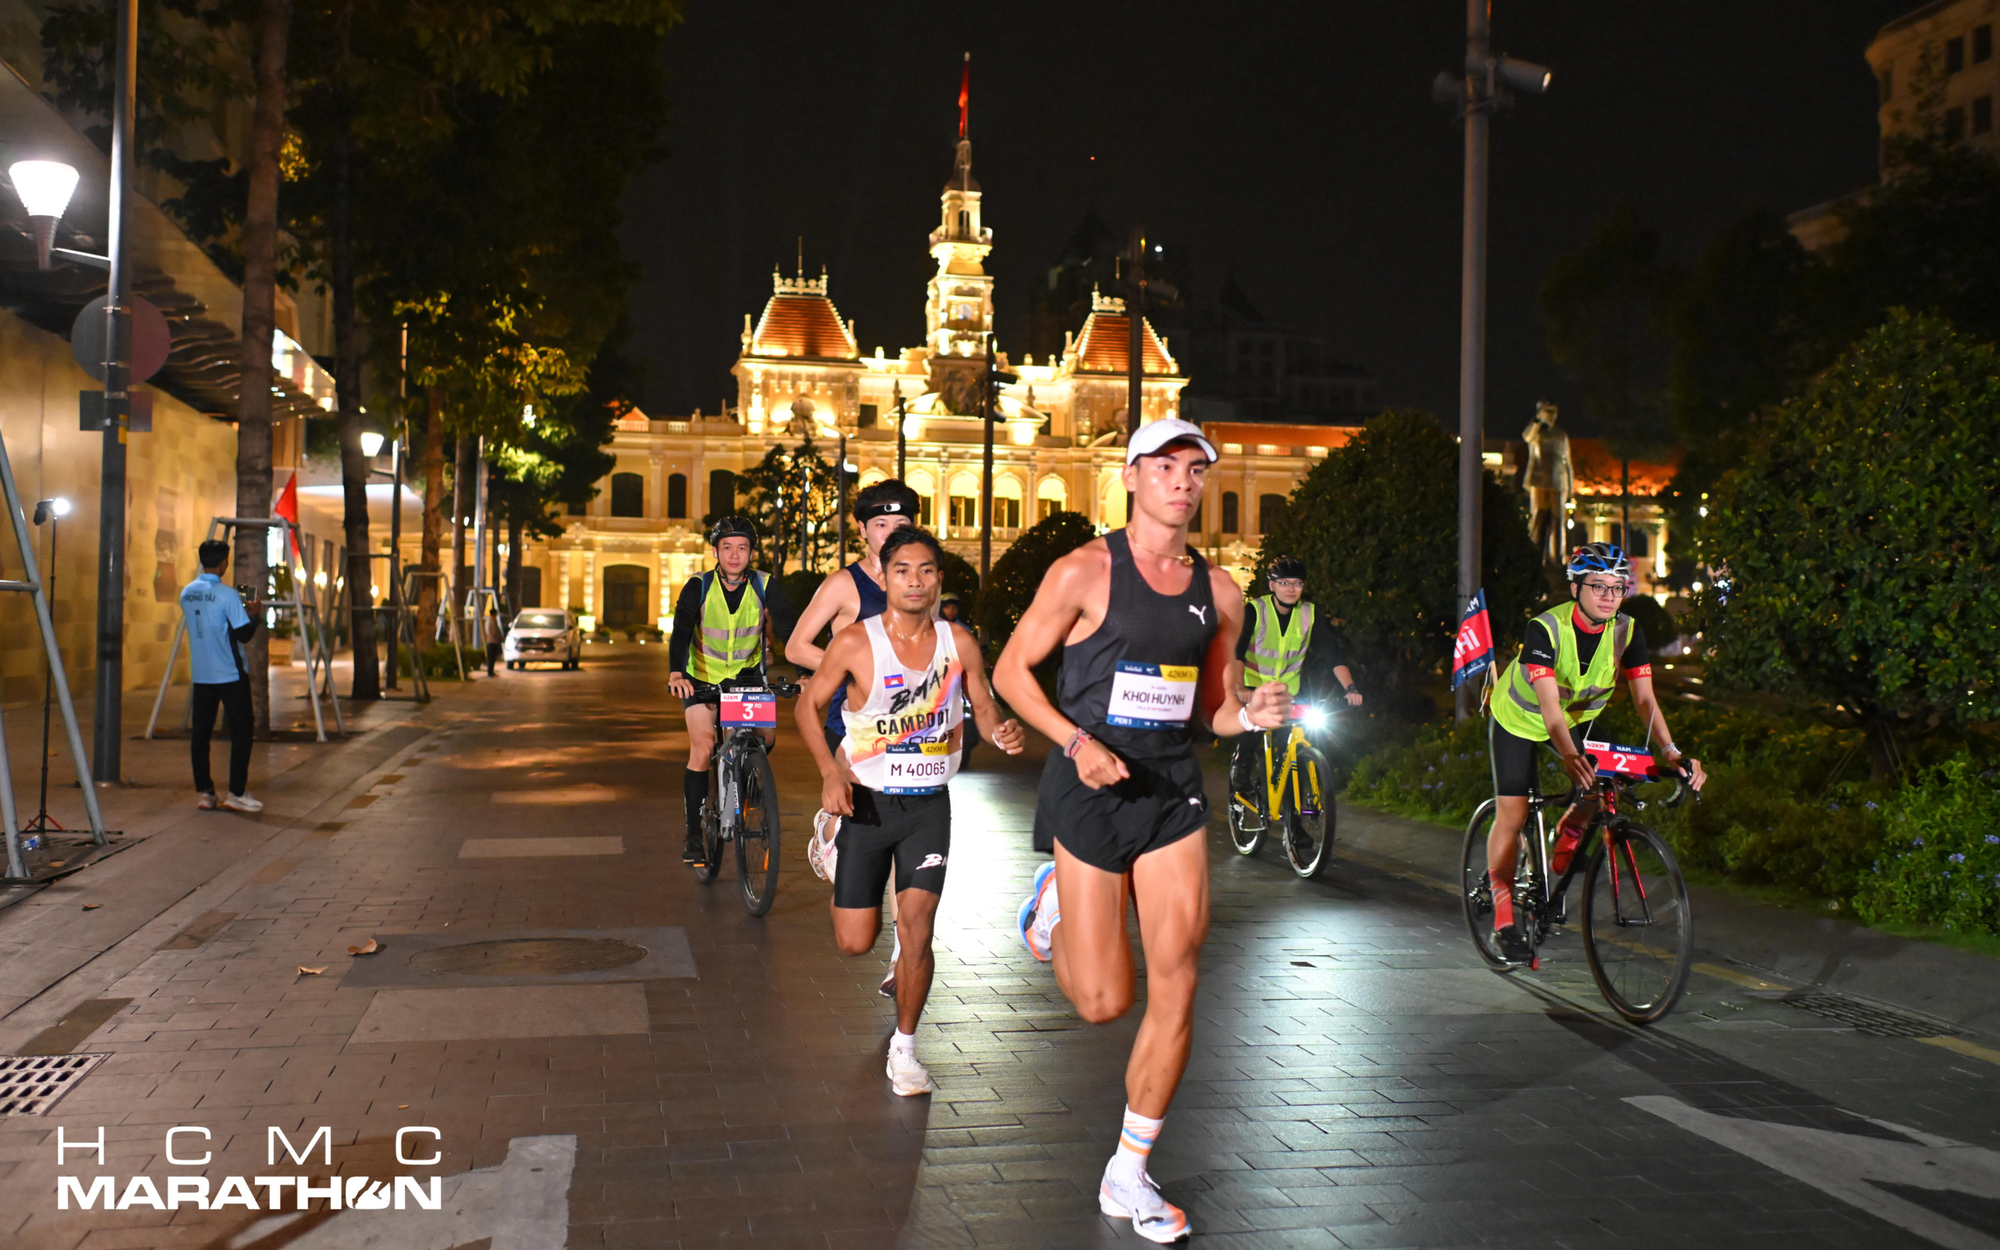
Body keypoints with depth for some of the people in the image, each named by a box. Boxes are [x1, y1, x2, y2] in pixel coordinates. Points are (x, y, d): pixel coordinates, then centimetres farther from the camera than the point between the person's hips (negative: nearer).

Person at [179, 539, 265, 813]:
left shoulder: (187, 593, 6)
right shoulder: (227, 595, -15)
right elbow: (244, 634, -15)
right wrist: (252, 613, 4)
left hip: (200, 674, 6)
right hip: (230, 674, -6)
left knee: (201, 730, 8)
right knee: (241, 729, 2)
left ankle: (203, 791, 10)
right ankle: (236, 792, 1)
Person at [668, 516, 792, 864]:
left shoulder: (766, 587, -13)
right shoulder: (698, 587, -16)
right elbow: (680, 631, -27)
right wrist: (675, 673, -45)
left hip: (747, 675, 2)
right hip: (702, 678, -2)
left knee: (767, 737, -14)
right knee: (702, 748, -15)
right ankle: (693, 836, -7)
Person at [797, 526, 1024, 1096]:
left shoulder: (958, 642, -5)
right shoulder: (855, 642, -11)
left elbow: (983, 705, 6)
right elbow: (809, 705, -1)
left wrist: (1001, 732, -18)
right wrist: (830, 771, -15)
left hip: (930, 804, 1)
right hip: (867, 800, -1)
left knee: (916, 931, -8)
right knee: (855, 943, 4)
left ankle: (904, 1048, 14)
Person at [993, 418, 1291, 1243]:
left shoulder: (1217, 591, 7)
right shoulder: (1085, 571, -8)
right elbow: (1010, 670, -5)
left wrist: (1250, 715, -8)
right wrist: (1077, 742, -19)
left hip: (1174, 790, 4)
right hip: (1092, 789, -4)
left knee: (1175, 991, -1)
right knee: (1105, 1001, -1)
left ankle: (1129, 1175, 14)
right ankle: (1052, 905, 32)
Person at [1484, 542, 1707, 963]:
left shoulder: (1627, 631, -19)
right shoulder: (1545, 629, -32)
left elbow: (1644, 698, -22)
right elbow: (1548, 703, -41)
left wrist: (1671, 751, -38)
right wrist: (1569, 755, -57)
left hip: (1579, 716, 4)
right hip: (1518, 719, -4)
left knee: (1600, 792, -16)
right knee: (1512, 814, -10)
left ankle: (1558, 862, 16)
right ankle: (1504, 920, 0)